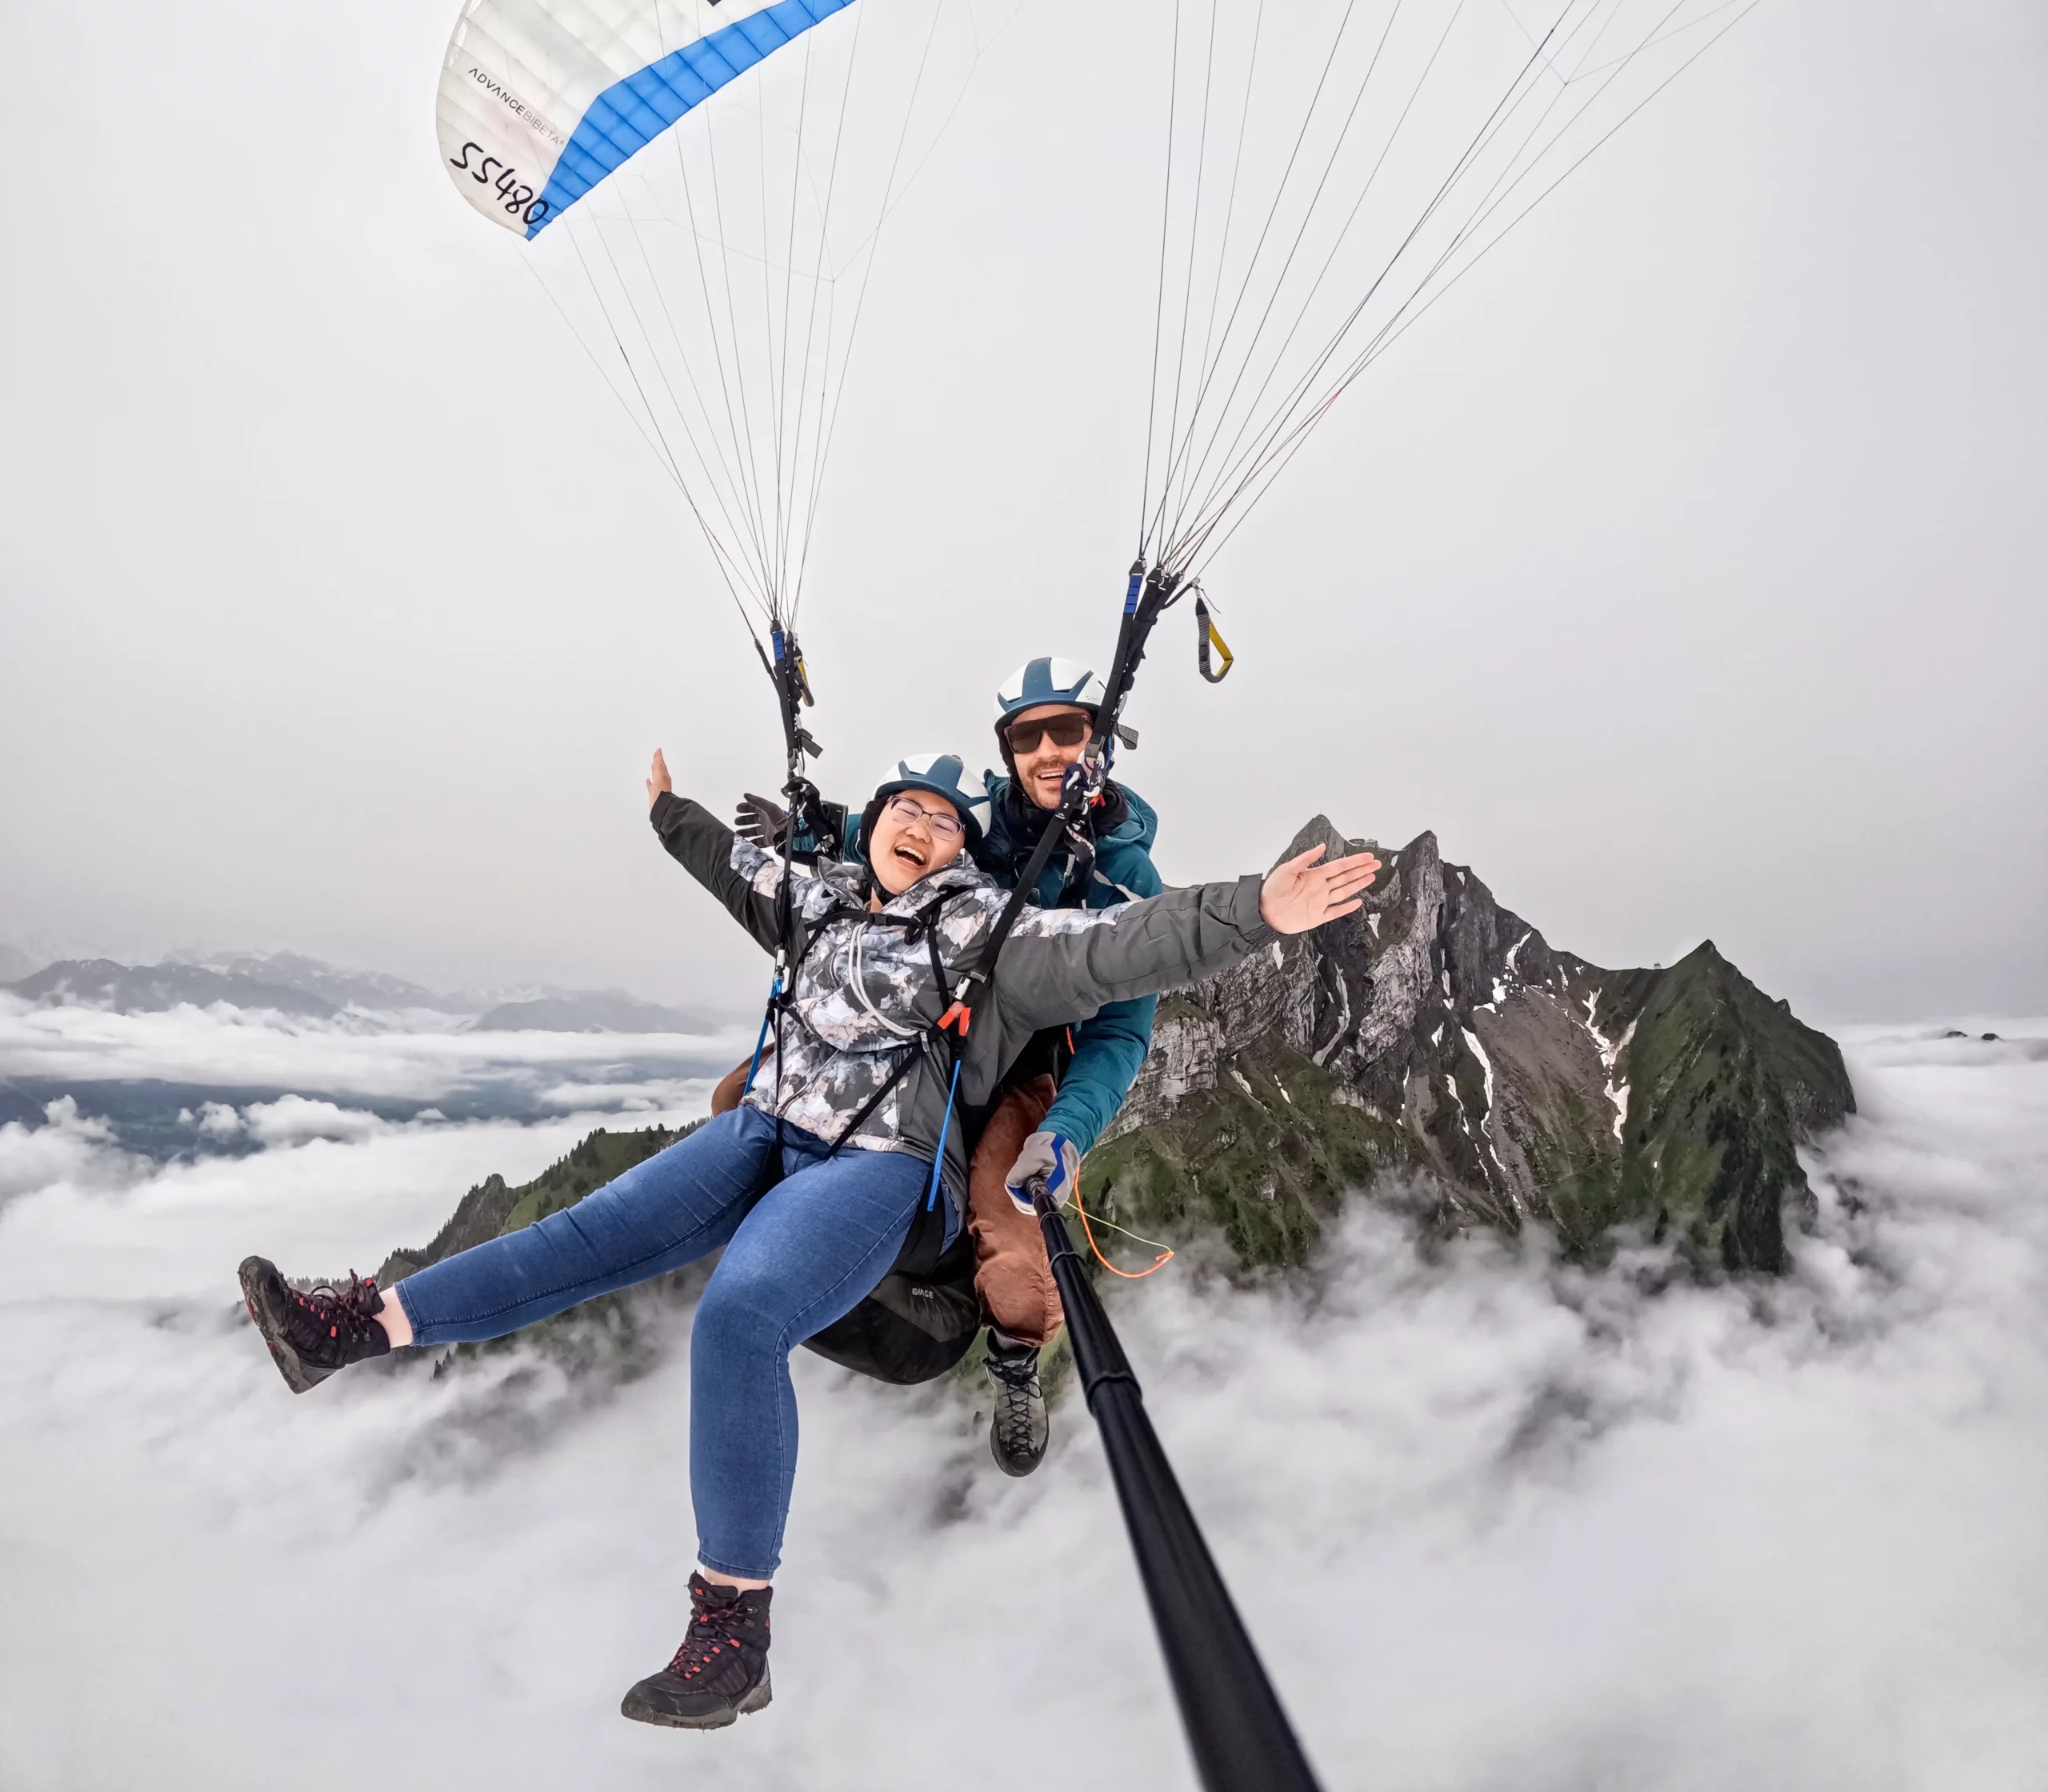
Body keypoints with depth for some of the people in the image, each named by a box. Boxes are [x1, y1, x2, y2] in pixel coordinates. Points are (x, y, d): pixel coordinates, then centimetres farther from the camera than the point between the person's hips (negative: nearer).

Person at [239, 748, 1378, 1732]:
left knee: (739, 1316, -29)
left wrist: (1253, 911, -31)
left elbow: (1113, 950, -19)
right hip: (765, 1128, 7)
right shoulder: (826, 901, 12)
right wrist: (672, 812, 42)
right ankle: (361, 1325, 9)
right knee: (597, 1233, -3)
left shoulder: (987, 927, -7)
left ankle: (735, 1627, -19)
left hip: (884, 1168, -7)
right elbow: (745, 872, 31)